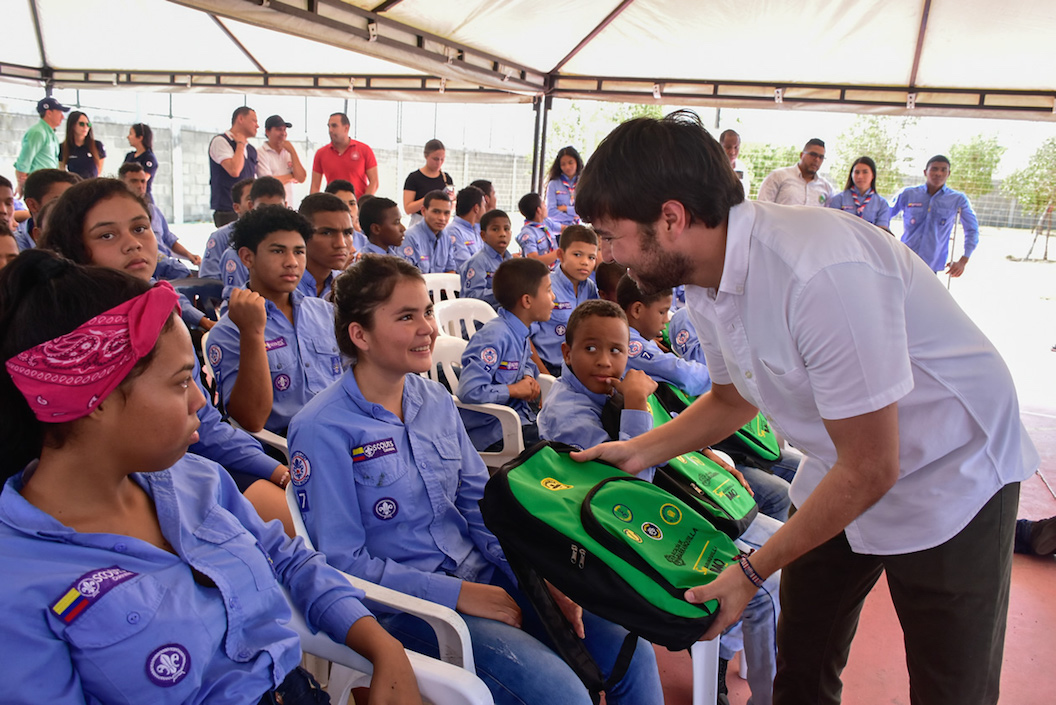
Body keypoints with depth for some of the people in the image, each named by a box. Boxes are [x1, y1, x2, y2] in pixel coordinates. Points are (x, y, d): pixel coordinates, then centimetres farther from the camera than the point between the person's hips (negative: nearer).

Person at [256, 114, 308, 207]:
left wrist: (292, 152, -1)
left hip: (289, 205, 5)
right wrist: (291, 176, 3)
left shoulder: (289, 152, 14)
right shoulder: (260, 153, -3)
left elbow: (301, 178, 2)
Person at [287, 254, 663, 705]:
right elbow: (341, 561, -13)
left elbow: (480, 503, 8)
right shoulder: (321, 430, -14)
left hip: (484, 577, 6)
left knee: (632, 654, -4)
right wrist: (457, 594, -17)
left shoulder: (437, 400, 6)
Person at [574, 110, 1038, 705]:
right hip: (844, 470, 7)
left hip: (952, 474, -7)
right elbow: (735, 399, 11)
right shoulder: (704, 279, -8)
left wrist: (752, 573, -18)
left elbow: (869, 469, -27)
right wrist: (640, 451, 0)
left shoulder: (820, 272, -35)